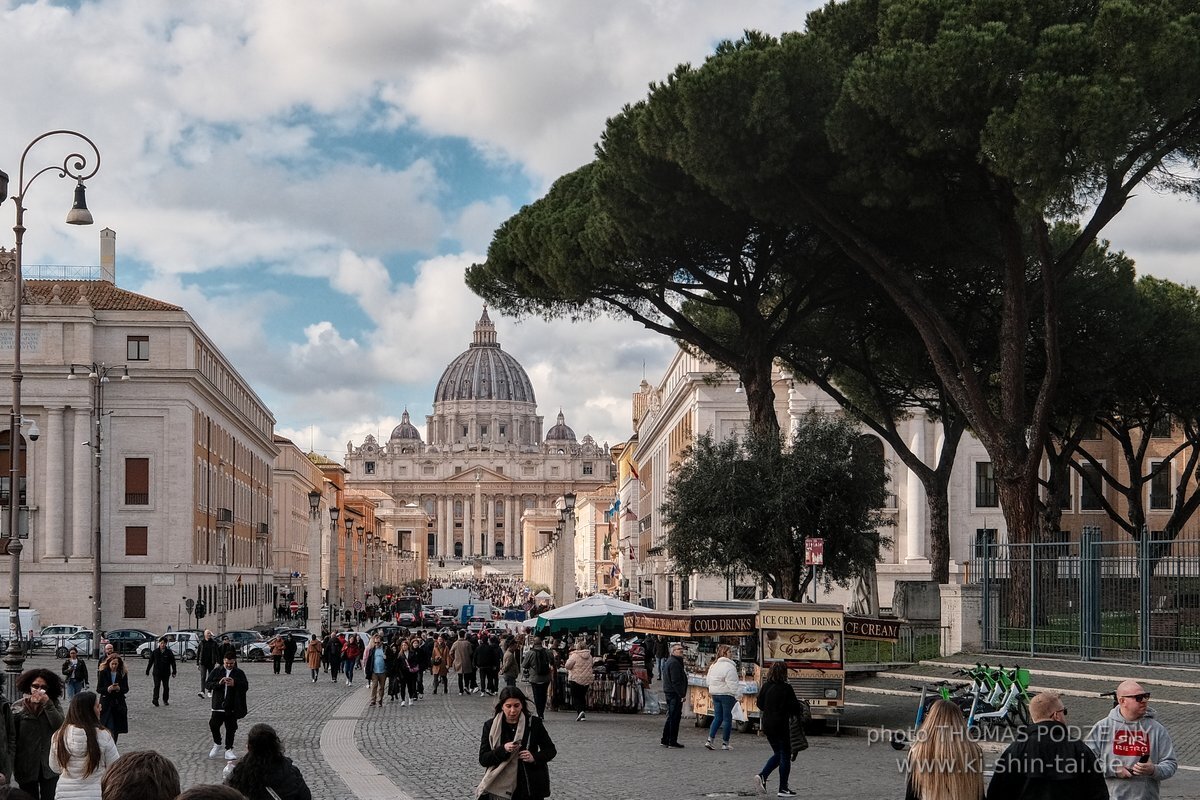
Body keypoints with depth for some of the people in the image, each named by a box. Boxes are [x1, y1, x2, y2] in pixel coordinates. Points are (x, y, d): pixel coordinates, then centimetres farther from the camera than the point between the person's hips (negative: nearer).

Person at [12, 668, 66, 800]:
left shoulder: (54, 706, 3)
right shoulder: (18, 707, -3)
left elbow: (60, 726, -15)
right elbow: (11, 738, -3)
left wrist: (47, 704, -18)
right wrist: (10, 763, -9)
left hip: (49, 766, 1)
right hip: (26, 766, -1)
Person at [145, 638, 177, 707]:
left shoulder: (169, 652, -1)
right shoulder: (155, 652, 1)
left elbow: (173, 662, 3)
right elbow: (150, 661, 7)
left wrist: (174, 672, 0)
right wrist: (147, 670, 8)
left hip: (166, 673, 1)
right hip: (157, 672, -1)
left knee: (166, 687, 8)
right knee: (157, 686, -9)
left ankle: (165, 700, 21)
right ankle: (155, 700, -9)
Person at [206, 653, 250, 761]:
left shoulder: (239, 673, 3)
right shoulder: (216, 672, 4)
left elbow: (246, 687, -5)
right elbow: (208, 684, -1)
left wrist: (234, 684, -21)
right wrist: (218, 683, -19)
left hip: (232, 707, 0)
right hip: (218, 705, 0)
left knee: (231, 728, 3)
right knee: (214, 724, -4)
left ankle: (228, 750, 12)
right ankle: (217, 745, 21)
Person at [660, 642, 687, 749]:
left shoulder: (669, 661, 19)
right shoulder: (674, 663, -16)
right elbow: (676, 681, -21)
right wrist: (682, 694, -20)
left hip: (669, 693, 11)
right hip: (675, 693, -11)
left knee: (671, 717, 16)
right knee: (675, 717, -6)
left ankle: (665, 740, 20)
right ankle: (672, 741, -3)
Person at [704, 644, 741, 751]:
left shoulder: (713, 665, 10)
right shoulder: (729, 666, -16)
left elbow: (708, 680, 17)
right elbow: (732, 684, -19)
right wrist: (737, 696, -14)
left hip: (714, 694, 7)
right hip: (726, 694, -7)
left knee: (717, 717, 12)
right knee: (727, 718, 3)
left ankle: (709, 740, 1)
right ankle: (725, 743, 8)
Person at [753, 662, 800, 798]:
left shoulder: (765, 686, 2)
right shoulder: (786, 688, -14)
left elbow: (760, 704, 10)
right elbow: (794, 707, -12)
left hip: (767, 725, 6)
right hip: (782, 724, -6)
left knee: (778, 754, 20)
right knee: (785, 756, 5)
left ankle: (762, 775, -1)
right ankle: (783, 789, 6)